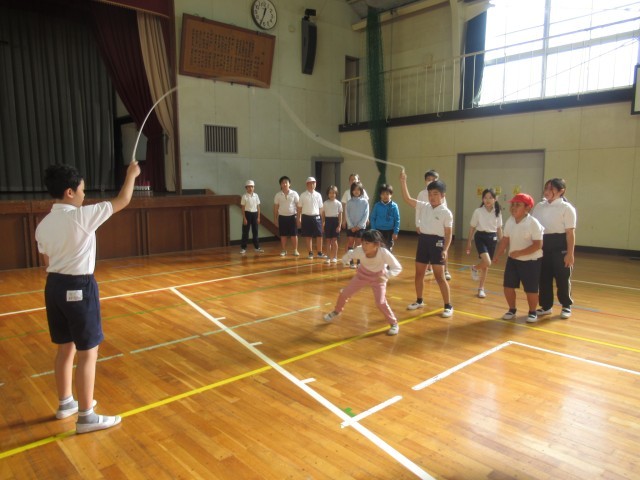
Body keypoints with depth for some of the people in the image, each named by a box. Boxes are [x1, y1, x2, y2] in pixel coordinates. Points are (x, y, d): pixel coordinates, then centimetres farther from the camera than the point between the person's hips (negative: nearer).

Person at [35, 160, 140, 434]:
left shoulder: (43, 224, 7)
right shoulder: (82, 216, -16)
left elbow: (48, 262, 14)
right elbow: (122, 201, -7)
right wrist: (131, 175, 10)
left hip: (54, 286, 9)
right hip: (79, 287, -8)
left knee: (66, 348, 21)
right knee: (87, 352, 0)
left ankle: (65, 403, 37)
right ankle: (86, 417, 9)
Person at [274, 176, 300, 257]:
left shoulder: (294, 193, -3)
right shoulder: (278, 195, 2)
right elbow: (275, 207, 7)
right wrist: (275, 218, 5)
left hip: (292, 216, -2)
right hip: (282, 217, 2)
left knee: (294, 234, 1)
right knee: (283, 235, 7)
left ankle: (295, 250, 11)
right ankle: (284, 250, 18)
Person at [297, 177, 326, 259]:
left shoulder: (318, 195, 4)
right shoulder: (303, 195, -1)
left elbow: (321, 208, 8)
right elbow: (299, 208, 2)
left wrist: (322, 219, 6)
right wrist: (299, 219, 0)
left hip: (316, 217, 2)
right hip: (306, 217, -1)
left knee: (319, 236, 2)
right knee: (308, 236, 6)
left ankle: (320, 253, 13)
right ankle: (310, 253, 17)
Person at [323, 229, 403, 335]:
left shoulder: (384, 253, -39)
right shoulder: (359, 250, -32)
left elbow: (398, 267, -28)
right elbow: (349, 254, -8)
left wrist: (386, 275, -41)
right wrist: (343, 262, -22)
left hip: (378, 277, -3)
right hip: (362, 274, 3)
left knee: (380, 302, -17)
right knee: (344, 294, 7)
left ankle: (394, 323, 8)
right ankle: (336, 311, 38)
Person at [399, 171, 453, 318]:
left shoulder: (446, 213, -7)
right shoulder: (424, 206, 6)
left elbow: (448, 233, -7)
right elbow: (407, 199, 3)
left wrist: (445, 249, -17)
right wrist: (403, 182, -6)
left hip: (436, 242, -6)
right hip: (423, 241, 6)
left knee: (439, 276, -3)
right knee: (419, 274, 13)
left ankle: (448, 306, 8)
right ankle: (419, 301, 30)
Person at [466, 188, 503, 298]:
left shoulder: (497, 213, 2)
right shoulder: (478, 211, -7)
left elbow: (499, 228, 9)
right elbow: (472, 228, -1)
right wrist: (469, 243, 1)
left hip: (492, 238, 3)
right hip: (480, 237, -3)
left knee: (486, 265, 9)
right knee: (487, 263, -22)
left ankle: (481, 288, 23)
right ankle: (475, 268, 13)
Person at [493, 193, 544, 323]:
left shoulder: (533, 223, -19)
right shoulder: (509, 222, -2)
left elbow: (538, 245, -22)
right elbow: (505, 240, 4)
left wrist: (519, 253, -25)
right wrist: (497, 256, 0)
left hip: (531, 261, -5)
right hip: (513, 259, 5)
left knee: (531, 289, 3)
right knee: (508, 286, 6)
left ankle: (532, 312, 25)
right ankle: (512, 310, 26)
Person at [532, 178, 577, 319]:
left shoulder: (566, 208, -7)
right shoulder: (540, 206, 9)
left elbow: (570, 232, -9)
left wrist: (570, 253, -13)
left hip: (559, 246, -5)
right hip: (542, 245, 5)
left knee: (562, 278, 5)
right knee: (543, 278, 9)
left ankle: (566, 306, 23)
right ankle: (546, 306, 23)